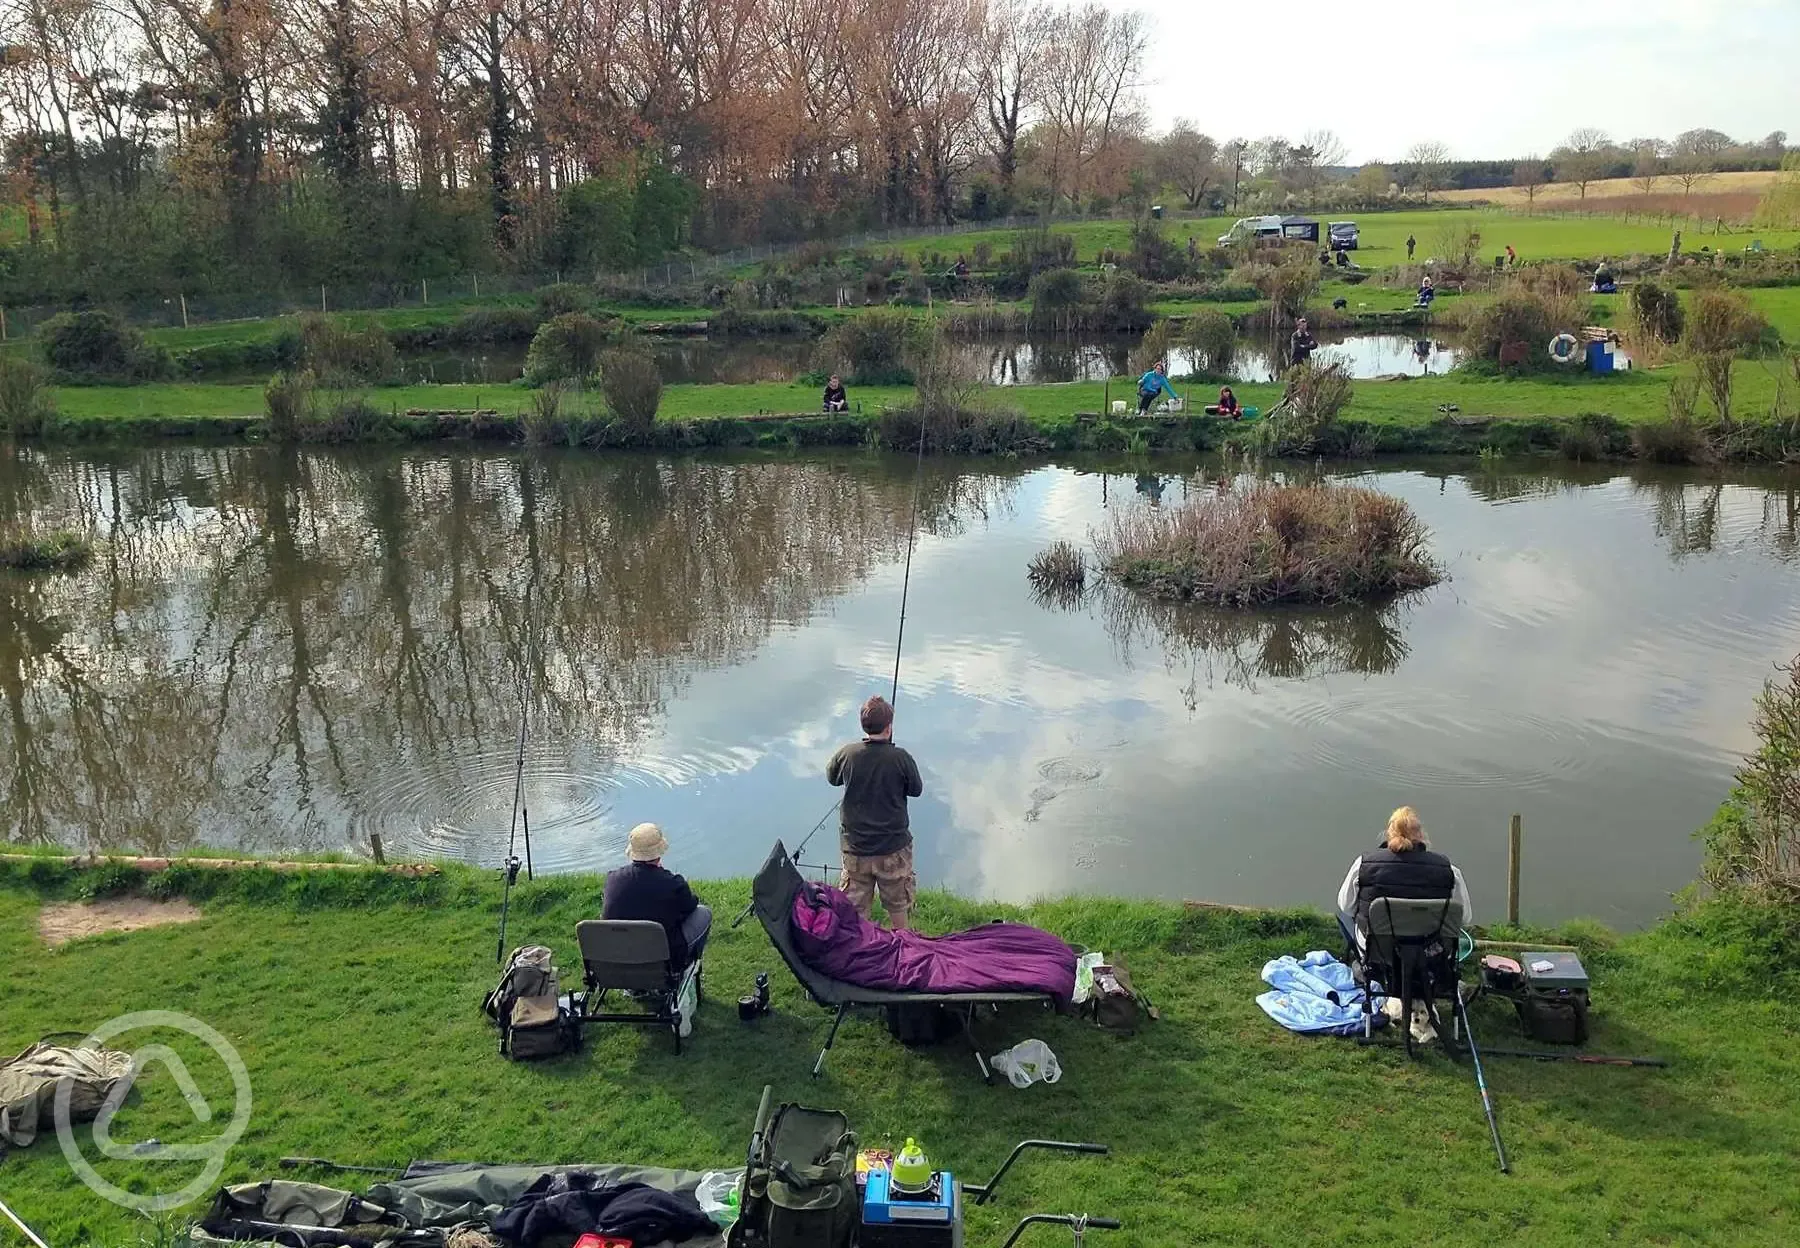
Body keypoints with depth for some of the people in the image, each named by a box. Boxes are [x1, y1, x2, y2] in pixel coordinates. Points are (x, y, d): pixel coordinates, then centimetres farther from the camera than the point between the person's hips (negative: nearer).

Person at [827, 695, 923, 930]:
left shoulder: (847, 754, -10)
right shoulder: (901, 758, -16)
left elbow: (832, 777, 10)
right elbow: (916, 790, 0)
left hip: (855, 847, 2)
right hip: (893, 849, -1)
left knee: (854, 913, 12)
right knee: (898, 908, 16)